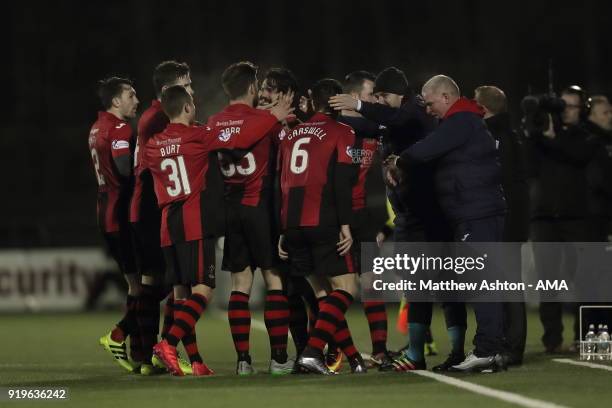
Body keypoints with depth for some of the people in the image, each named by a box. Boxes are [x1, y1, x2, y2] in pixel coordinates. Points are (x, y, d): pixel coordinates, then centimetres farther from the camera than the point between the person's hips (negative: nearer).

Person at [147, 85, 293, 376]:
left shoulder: (153, 146, 10)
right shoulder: (198, 136, -7)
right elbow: (241, 140, -14)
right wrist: (273, 117, -5)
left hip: (168, 226, 7)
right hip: (196, 225, -7)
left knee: (181, 293, 8)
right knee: (202, 290, -8)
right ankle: (169, 343, -24)